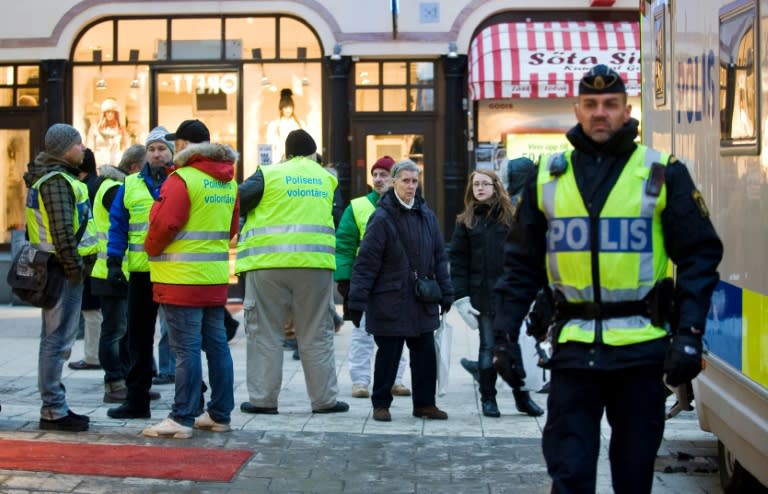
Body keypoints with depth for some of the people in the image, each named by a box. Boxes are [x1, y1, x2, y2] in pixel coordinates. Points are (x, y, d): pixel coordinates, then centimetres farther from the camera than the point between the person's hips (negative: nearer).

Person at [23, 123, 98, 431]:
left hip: (57, 269, 11)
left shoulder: (58, 176, 17)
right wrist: (74, 267, -17)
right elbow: (62, 231, -23)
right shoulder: (56, 181, -15)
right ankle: (53, 411, -2)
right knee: (58, 340, -6)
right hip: (62, 271, -11)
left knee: (55, 339, 15)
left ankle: (54, 406, 24)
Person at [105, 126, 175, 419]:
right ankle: (137, 399, 16)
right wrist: (114, 261, 2)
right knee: (139, 337, 8)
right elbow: (118, 226, 10)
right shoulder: (131, 185, 10)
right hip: (141, 272, 4)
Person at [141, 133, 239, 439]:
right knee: (217, 345, 11)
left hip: (183, 279, -8)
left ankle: (182, 419, -3)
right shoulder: (228, 182, 12)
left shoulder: (183, 179, -13)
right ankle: (220, 415, 17)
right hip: (216, 277, 8)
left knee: (187, 349, -6)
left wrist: (151, 249, 0)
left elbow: (164, 224, -17)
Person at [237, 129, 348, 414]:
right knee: (316, 336, 10)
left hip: (269, 265, -3)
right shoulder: (327, 179, 12)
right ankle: (324, 399, 13)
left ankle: (263, 399, 7)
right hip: (315, 264, 3)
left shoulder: (269, 175, -1)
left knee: (265, 334, 5)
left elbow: (236, 204, -1)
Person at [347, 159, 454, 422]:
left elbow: (439, 257, 15)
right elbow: (366, 262, -11)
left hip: (422, 300, 5)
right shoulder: (382, 218, -9)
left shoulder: (427, 215, 8)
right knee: (388, 354, 2)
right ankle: (381, 404, 16)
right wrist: (357, 302, -13)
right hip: (389, 300, -5)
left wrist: (445, 292, 13)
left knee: (425, 353, 8)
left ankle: (424, 403, 20)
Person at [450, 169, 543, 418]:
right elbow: (458, 261, 2)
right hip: (483, 293, 0)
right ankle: (488, 398, 15)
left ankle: (522, 396, 15)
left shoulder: (510, 217, 4)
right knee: (488, 347, 6)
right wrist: (461, 297, -6)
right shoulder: (466, 221, 6)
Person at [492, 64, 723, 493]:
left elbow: (700, 257, -1)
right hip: (575, 346, 1)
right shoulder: (548, 176, 7)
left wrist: (689, 334, -10)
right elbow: (522, 264, 10)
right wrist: (505, 333, 3)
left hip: (642, 346, -1)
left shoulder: (662, 173, 0)